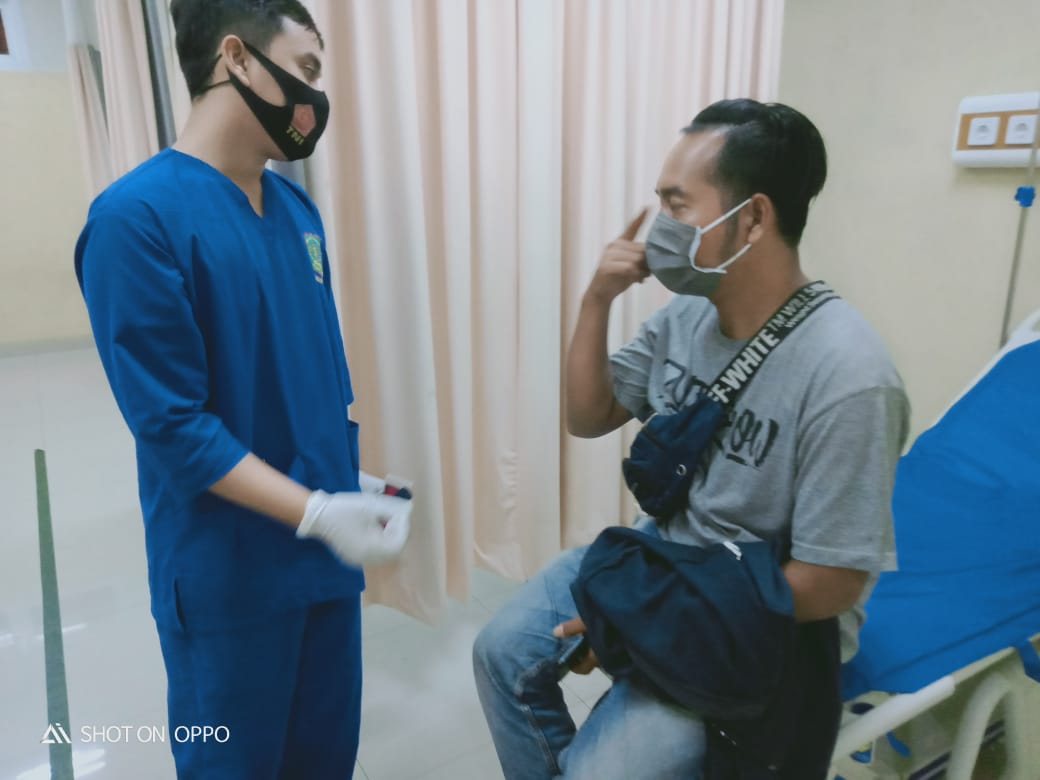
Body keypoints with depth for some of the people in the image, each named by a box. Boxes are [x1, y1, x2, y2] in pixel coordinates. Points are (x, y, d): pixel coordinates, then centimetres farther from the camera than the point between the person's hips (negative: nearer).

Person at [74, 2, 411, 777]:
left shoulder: (297, 208, 5)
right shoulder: (137, 214, -17)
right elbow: (171, 423, -20)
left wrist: (348, 482, 9)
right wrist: (316, 513, -24)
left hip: (325, 549, 6)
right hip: (228, 574, -6)